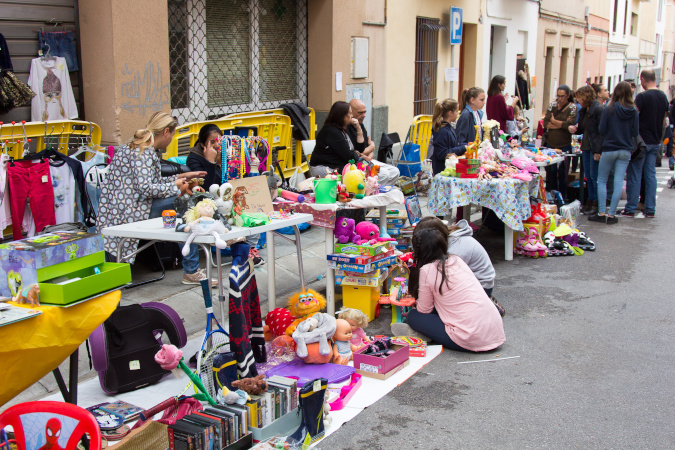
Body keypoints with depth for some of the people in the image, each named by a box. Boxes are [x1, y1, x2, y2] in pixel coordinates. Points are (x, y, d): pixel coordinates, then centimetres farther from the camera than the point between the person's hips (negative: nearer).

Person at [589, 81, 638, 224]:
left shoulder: (609, 109, -10)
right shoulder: (634, 111, -1)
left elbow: (601, 130, -8)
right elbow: (635, 132, 2)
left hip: (609, 149, -3)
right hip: (626, 150, 3)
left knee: (602, 180, 8)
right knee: (619, 182, 3)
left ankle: (601, 213, 3)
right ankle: (611, 214, 3)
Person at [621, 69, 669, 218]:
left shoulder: (642, 97, -15)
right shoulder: (664, 97, 7)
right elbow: (663, 120, 15)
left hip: (641, 141, -6)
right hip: (656, 142, 6)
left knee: (635, 175, -1)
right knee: (651, 175, 9)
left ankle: (630, 209, 2)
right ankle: (650, 209, 11)